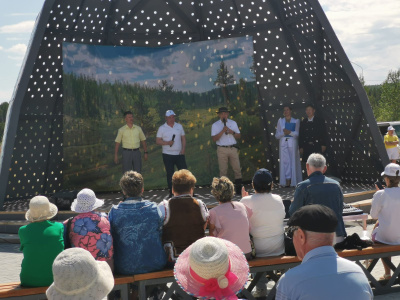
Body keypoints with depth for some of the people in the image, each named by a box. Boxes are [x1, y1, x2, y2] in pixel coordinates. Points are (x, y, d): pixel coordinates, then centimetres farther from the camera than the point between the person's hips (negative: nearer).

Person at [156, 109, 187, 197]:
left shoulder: (179, 126, 9)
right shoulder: (162, 128, 1)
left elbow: (183, 138, 11)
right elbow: (157, 141, -1)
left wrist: (183, 149, -3)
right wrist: (167, 143, -17)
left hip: (179, 154, 2)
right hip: (167, 154, -2)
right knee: (170, 174, 4)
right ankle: (171, 192, 12)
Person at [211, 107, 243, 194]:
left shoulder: (233, 123, 13)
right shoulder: (215, 125, 3)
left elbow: (238, 136, 12)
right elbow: (214, 139, -7)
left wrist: (232, 132, -7)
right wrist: (223, 131, -15)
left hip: (233, 148, 2)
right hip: (222, 150, -2)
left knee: (237, 169, -1)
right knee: (223, 170, -2)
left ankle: (239, 189, 5)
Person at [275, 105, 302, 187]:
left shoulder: (296, 121, 7)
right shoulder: (280, 121, 12)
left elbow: (297, 134, -3)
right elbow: (277, 135, 7)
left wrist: (290, 132, -20)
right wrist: (283, 133, -12)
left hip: (292, 143, -1)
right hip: (283, 143, 2)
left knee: (293, 161, -2)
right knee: (285, 161, -3)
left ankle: (293, 181, 2)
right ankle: (287, 182, -4)